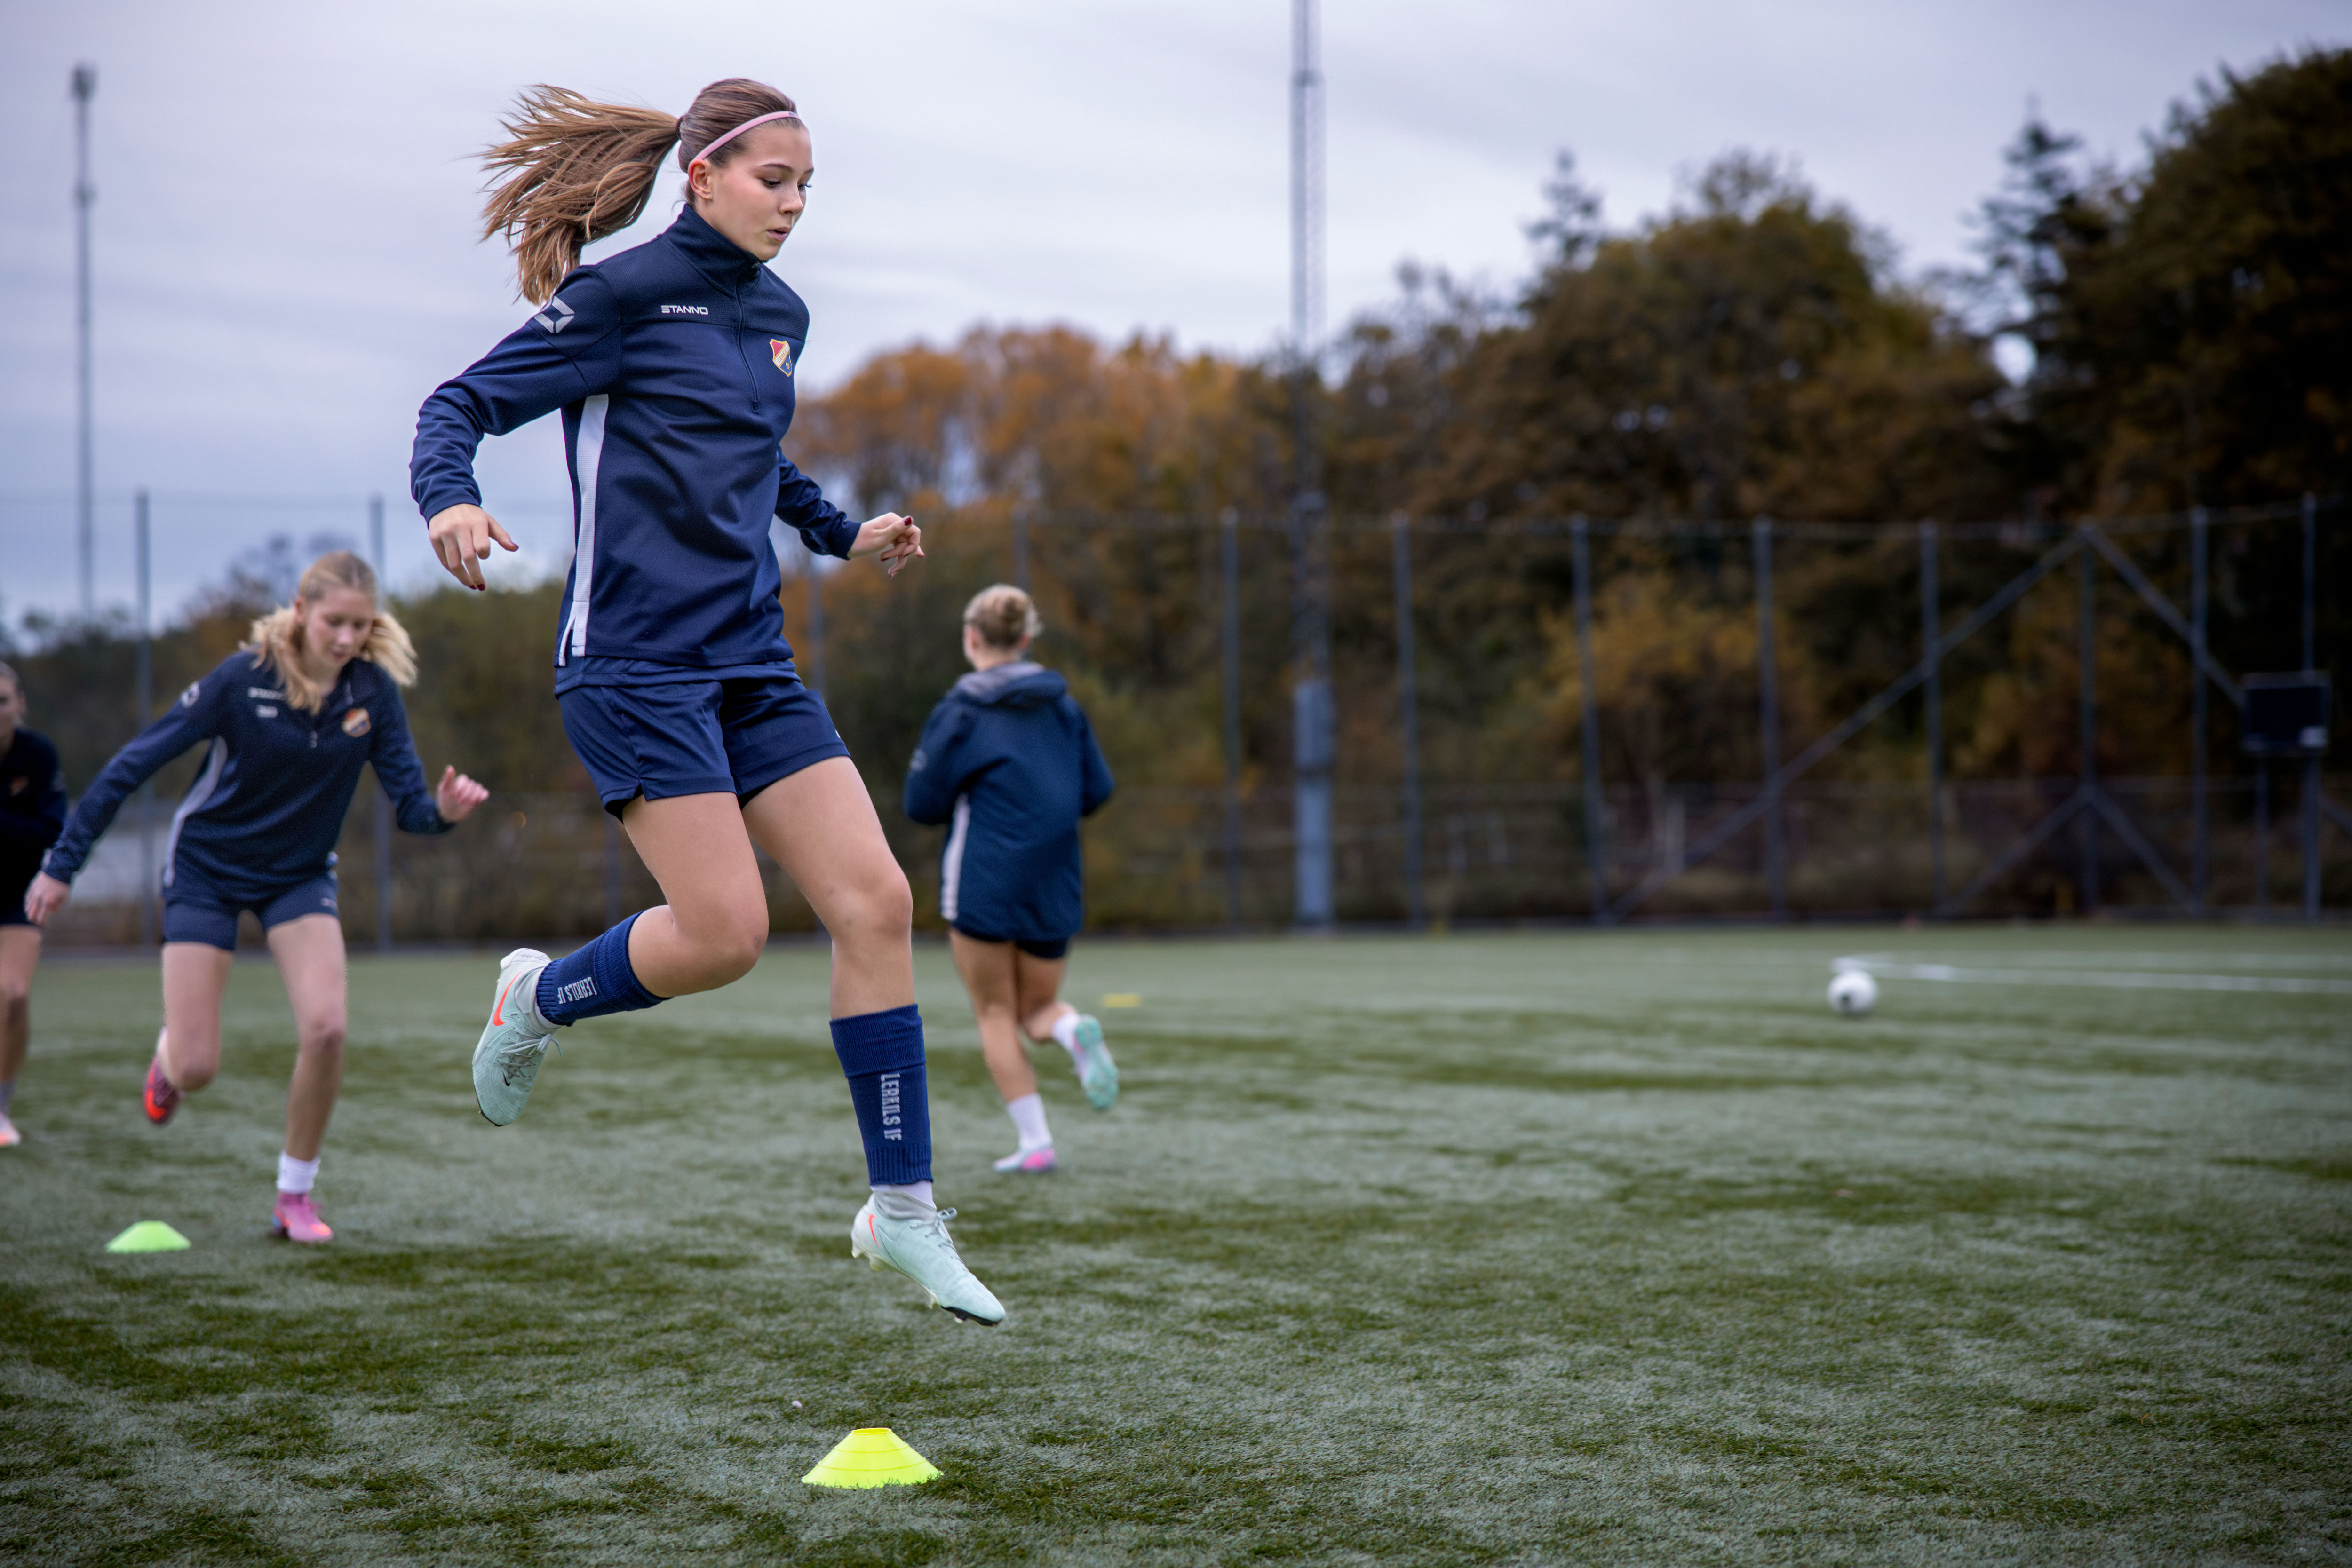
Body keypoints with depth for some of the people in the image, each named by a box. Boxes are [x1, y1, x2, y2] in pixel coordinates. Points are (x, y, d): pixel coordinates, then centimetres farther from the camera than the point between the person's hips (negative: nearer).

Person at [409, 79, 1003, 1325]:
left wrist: (843, 533, 22)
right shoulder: (621, 296, -6)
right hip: (636, 662, -7)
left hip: (753, 665, 7)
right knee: (724, 932, -16)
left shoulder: (778, 317, 15)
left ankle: (900, 1209, 3)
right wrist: (451, 498, -27)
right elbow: (463, 401, -7)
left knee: (876, 902, -5)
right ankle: (542, 997, 17)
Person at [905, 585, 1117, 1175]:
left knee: (995, 1013, 7)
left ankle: (1035, 1142, -2)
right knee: (1038, 1008, 17)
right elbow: (1097, 789, 6)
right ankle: (1075, 1031, -19)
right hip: (1055, 885, 4)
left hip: (984, 883, -4)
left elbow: (922, 804, -6)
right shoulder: (1063, 704, 6)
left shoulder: (961, 712, -7)